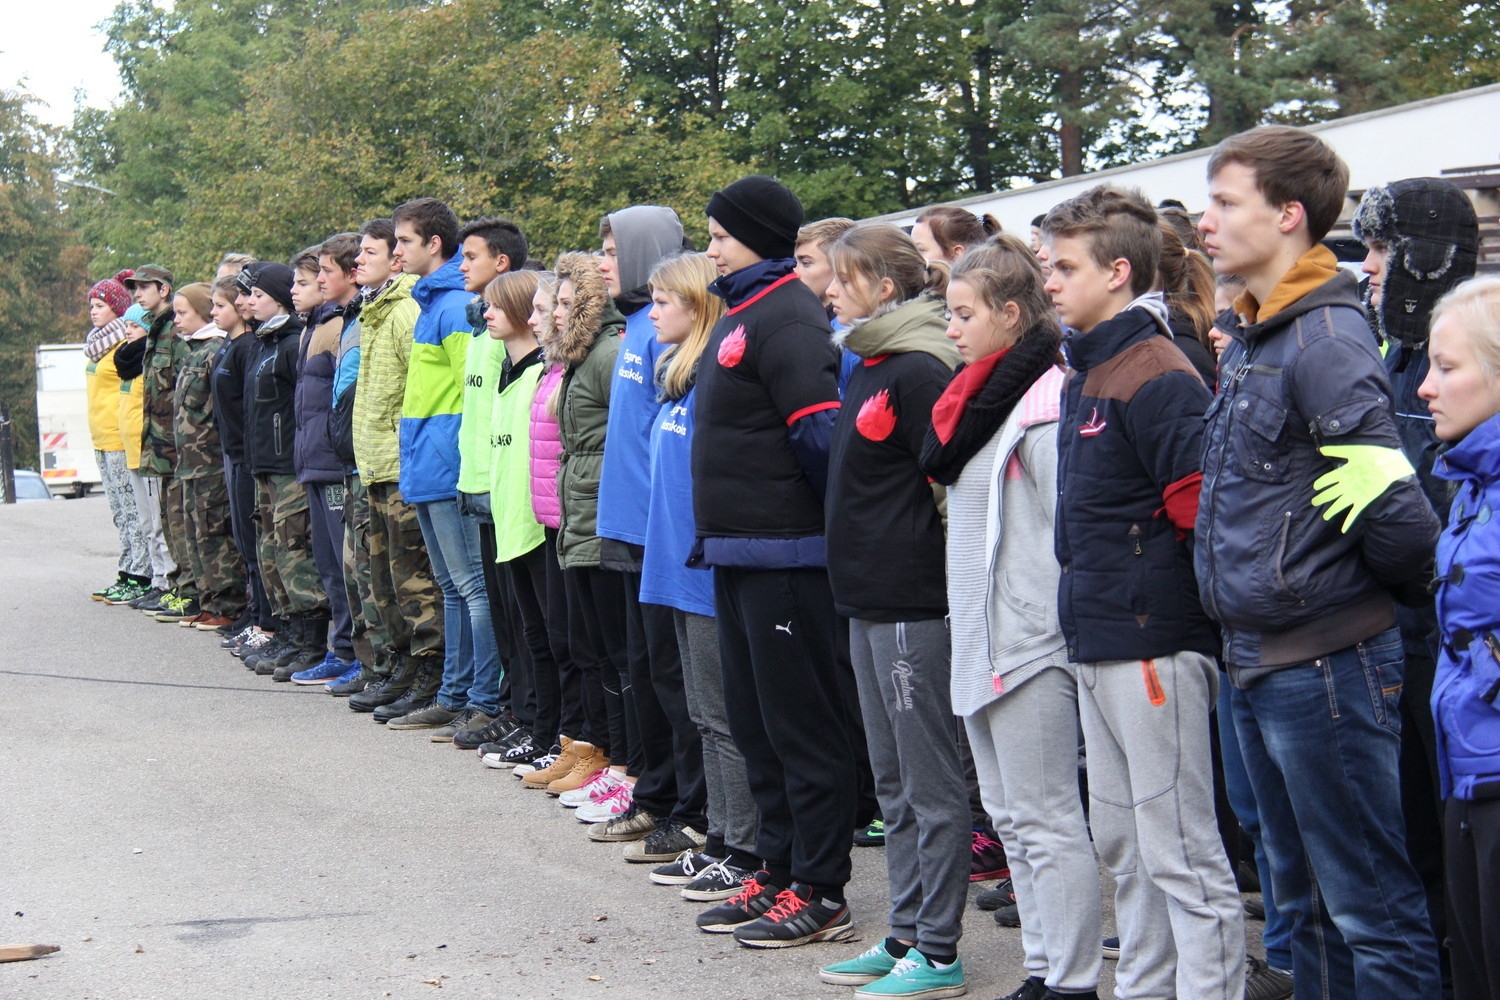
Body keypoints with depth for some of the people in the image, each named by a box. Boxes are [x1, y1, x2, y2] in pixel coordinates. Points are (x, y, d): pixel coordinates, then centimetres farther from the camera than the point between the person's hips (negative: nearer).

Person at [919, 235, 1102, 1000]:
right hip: (982, 641, 10)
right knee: (1010, 817, 14)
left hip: (1029, 642, -10)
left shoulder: (1044, 400, -14)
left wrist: (1057, 629, -17)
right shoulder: (980, 395, 15)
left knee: (1045, 820, -4)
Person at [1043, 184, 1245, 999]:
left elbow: (1201, 505, -20)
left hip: (1154, 643, -10)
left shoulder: (1158, 376, -15)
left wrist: (1161, 587, -11)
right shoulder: (1085, 373, 15)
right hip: (1098, 641, 10)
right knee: (1121, 844, 16)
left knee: (1180, 852, -4)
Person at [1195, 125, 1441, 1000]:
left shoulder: (1324, 339, -18)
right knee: (1306, 898, 18)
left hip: (1326, 664, -10)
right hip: (1261, 662, 10)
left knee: (1373, 909, -2)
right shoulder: (1250, 343, 12)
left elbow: (1390, 508, -23)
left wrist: (1409, 582, -5)